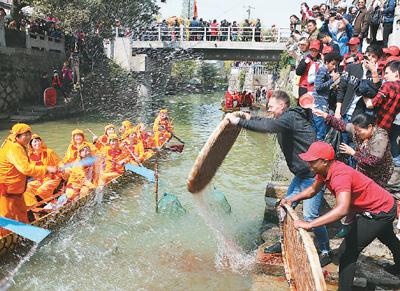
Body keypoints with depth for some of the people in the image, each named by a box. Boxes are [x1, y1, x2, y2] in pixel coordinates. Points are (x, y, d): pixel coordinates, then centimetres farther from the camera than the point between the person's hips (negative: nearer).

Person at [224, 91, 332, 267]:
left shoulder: (290, 117, -18)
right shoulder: (287, 118, 12)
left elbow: (268, 126, -34)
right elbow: (269, 123, 30)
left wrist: (238, 121, -30)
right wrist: (249, 118, 18)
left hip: (313, 175, -10)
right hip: (301, 174, 10)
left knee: (310, 215, -8)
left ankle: (325, 251, 12)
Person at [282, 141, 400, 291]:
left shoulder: (340, 175, -39)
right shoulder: (325, 170, -11)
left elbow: (342, 209, -52)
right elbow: (313, 189, 3)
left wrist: (309, 224, -56)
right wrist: (292, 200, -11)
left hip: (380, 212, -10)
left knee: (347, 251, -13)